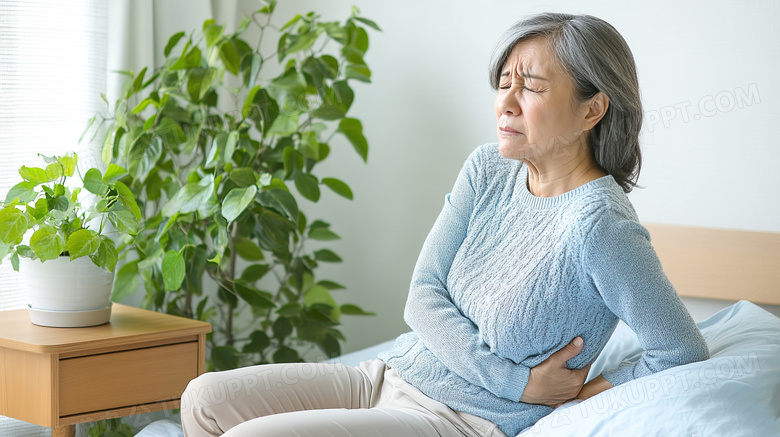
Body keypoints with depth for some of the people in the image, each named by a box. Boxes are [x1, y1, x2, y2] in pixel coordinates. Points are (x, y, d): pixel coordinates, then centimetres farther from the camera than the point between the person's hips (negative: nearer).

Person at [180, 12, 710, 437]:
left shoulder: (600, 225, -20)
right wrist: (514, 381, -14)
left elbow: (682, 353, -16)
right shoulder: (487, 170, 2)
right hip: (391, 375, 8)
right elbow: (424, 296, -1)